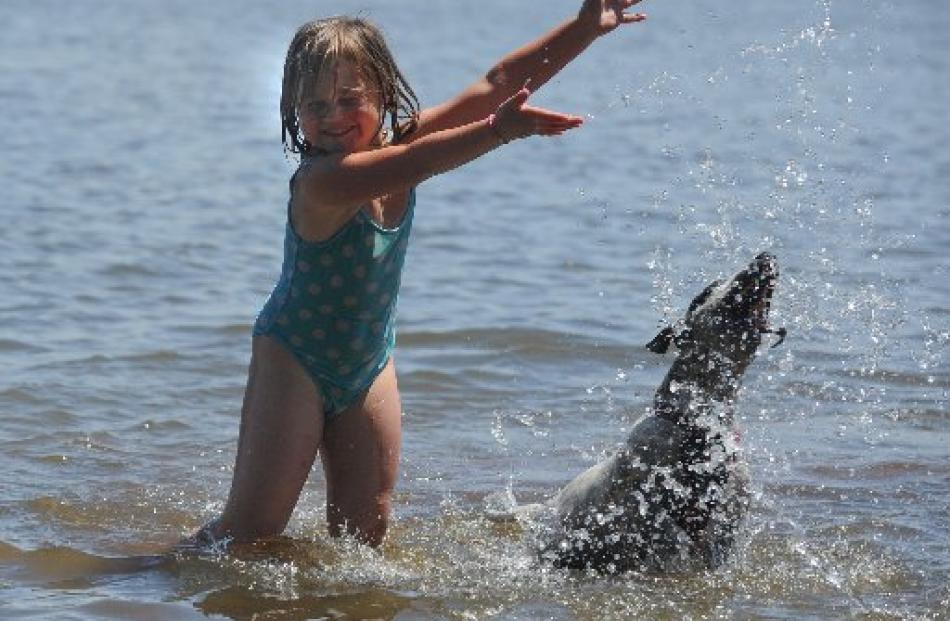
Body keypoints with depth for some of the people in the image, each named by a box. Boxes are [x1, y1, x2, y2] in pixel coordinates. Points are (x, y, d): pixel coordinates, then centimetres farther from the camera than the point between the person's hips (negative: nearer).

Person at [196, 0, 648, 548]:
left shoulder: (397, 142, -8)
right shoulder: (321, 180, -30)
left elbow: (495, 86, -7)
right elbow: (409, 169, -49)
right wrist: (498, 130, -59)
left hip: (369, 360, 7)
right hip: (294, 360, -7)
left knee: (366, 529, 7)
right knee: (252, 531, -6)